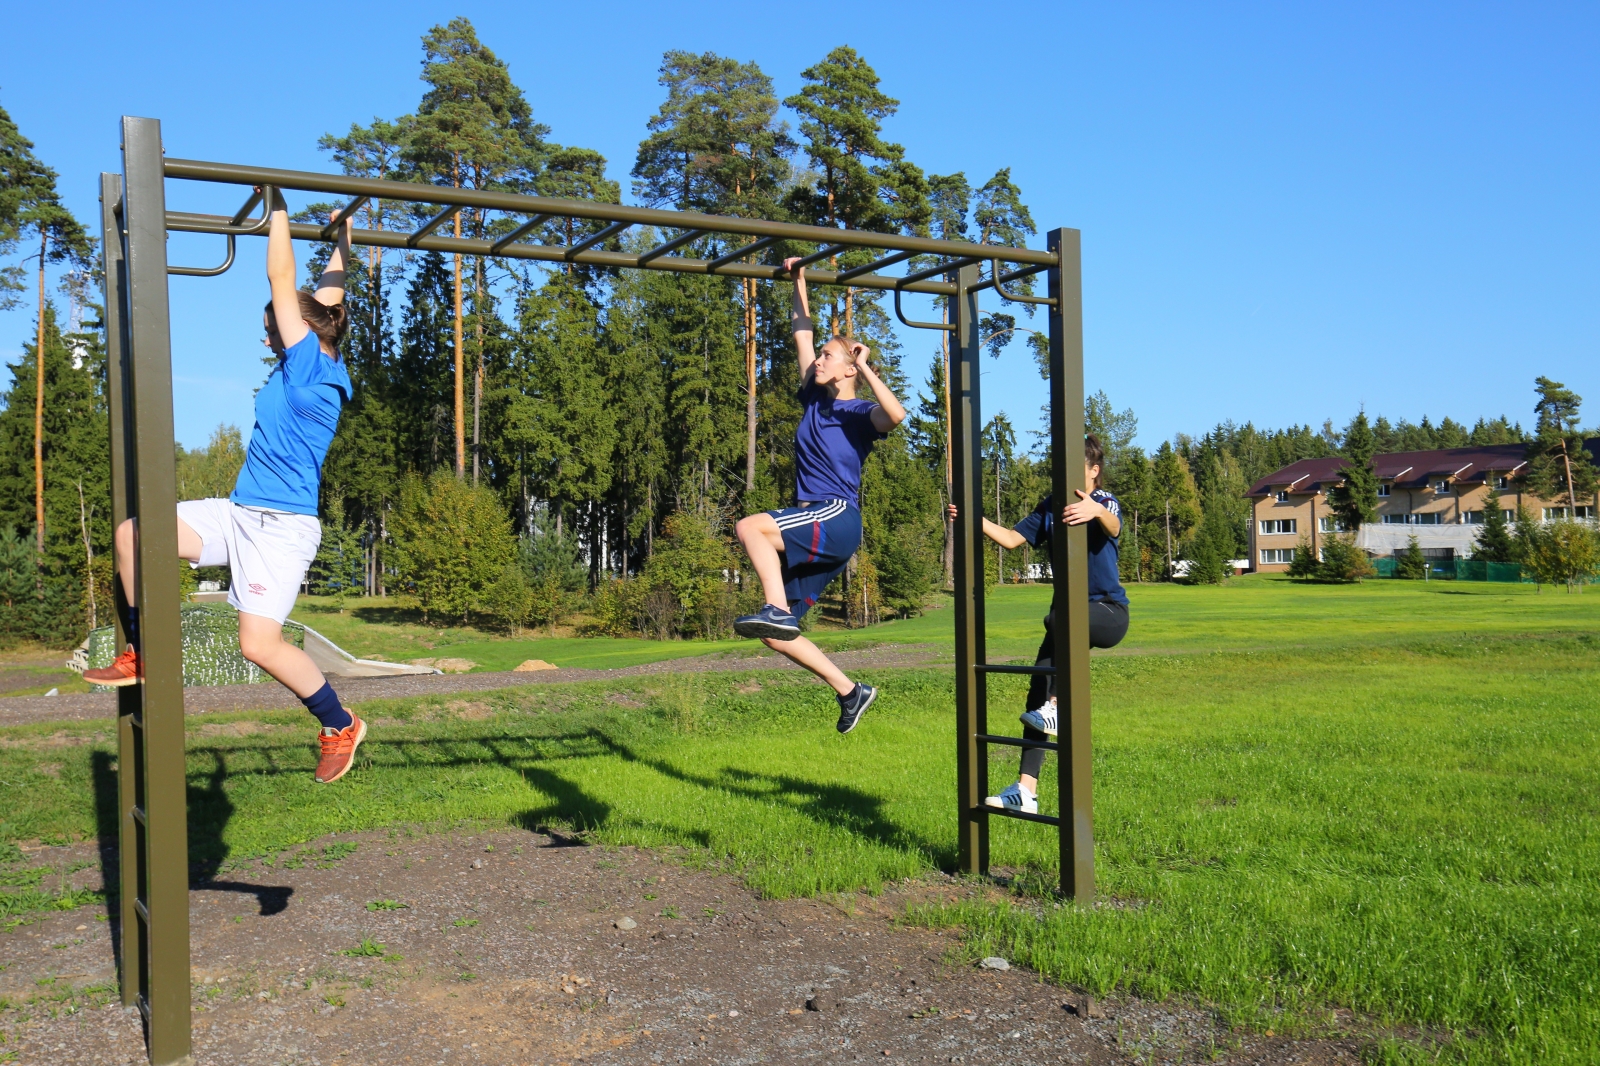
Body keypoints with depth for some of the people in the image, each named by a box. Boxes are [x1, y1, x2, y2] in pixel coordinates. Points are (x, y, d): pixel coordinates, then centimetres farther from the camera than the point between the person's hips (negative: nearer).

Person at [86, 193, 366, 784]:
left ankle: (341, 727, 5)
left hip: (282, 527, -10)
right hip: (241, 514, 10)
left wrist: (279, 211, -5)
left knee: (260, 644, -14)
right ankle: (141, 655, 10)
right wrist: (342, 241, 32)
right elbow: (327, 297, 24)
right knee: (132, 533, 1)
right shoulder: (308, 369, 10)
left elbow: (282, 283, -12)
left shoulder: (312, 369, -14)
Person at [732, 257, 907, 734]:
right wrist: (798, 283, 24)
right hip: (811, 526, 8)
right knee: (775, 637, 2)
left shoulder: (859, 412, -2)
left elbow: (896, 414, -27)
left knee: (749, 527, -31)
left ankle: (777, 610, -32)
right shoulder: (814, 400, 18)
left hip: (837, 519, -8)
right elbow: (802, 335, 26)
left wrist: (865, 366, -18)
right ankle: (850, 691, 12)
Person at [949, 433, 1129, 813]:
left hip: (1109, 613, -6)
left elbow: (1114, 528, -33)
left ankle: (1054, 707, -27)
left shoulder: (1105, 501, -10)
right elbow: (1011, 539, 5)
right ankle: (1026, 791, -4)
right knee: (1037, 690, -5)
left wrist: (1097, 512, -58)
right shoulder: (1050, 506, 8)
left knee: (1057, 620, -38)